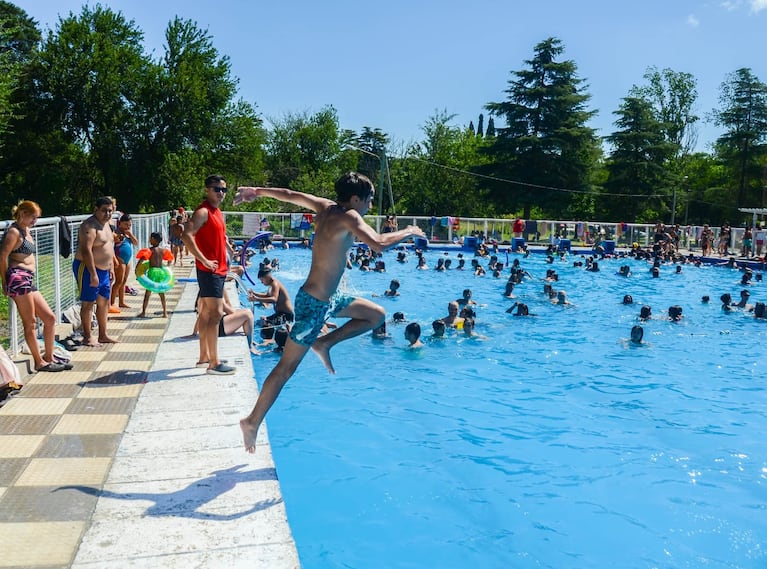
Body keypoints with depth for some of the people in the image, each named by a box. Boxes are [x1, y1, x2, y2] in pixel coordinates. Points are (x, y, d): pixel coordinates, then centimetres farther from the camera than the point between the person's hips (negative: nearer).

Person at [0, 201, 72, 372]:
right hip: (19, 278, -9)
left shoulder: (26, 231, 22)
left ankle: (48, 358, 16)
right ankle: (39, 362, 3)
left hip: (29, 280, 9)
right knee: (30, 323, -4)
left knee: (50, 318, 9)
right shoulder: (14, 231, -6)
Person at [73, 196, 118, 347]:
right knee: (88, 303, -3)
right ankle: (87, 337, 3)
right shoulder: (90, 226, -17)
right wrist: (93, 274, -28)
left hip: (103, 270, 10)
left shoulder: (106, 224, 13)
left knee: (104, 302, 12)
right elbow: (86, 250, -25)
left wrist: (111, 268, 18)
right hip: (88, 269, -10)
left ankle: (103, 336, 20)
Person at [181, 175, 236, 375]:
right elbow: (186, 236, -26)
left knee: (207, 312, 14)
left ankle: (204, 356, 24)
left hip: (218, 270, 10)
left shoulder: (217, 212, 15)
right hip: (209, 270, -10)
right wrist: (204, 260, -25)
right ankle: (214, 363, -10)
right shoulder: (203, 212, -13)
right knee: (216, 313, -12)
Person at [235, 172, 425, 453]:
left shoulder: (326, 207, 4)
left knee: (376, 315, 16)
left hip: (328, 297, 9)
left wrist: (256, 191, 23)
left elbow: (290, 195, 12)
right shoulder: (348, 216, -20)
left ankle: (325, 343, 14)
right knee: (287, 367, -1)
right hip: (315, 303, -9)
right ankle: (253, 421, 9)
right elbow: (378, 244, -32)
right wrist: (408, 232, -15)